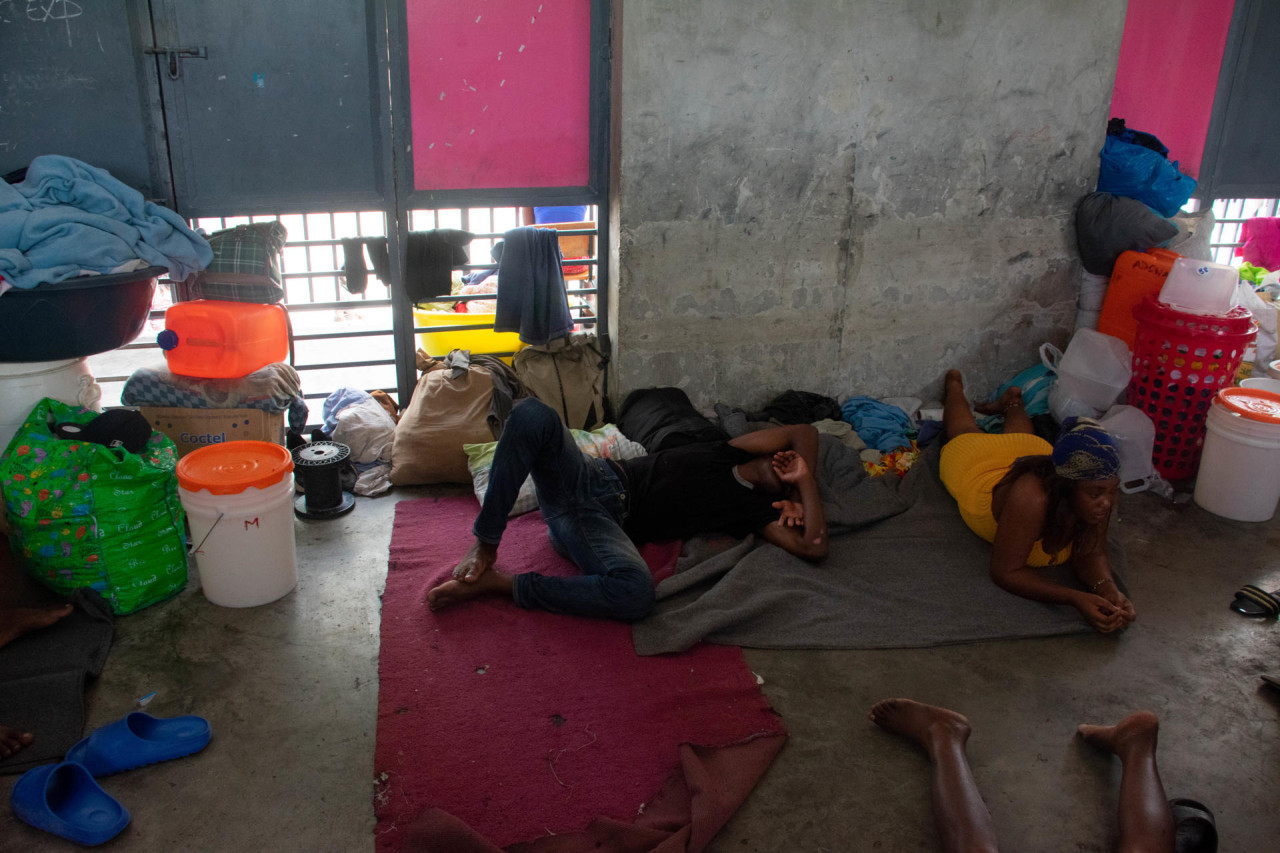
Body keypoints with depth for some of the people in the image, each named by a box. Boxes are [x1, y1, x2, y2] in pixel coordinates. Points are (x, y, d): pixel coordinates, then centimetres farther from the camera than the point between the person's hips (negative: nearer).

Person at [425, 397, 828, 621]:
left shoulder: (754, 509, 9)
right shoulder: (731, 454, 18)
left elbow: (813, 546, -5)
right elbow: (805, 434, 13)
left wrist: (805, 482, -1)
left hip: (610, 521, -2)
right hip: (592, 476, 2)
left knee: (635, 593, -41)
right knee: (532, 415, -30)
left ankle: (496, 584, -24)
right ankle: (486, 544, -17)